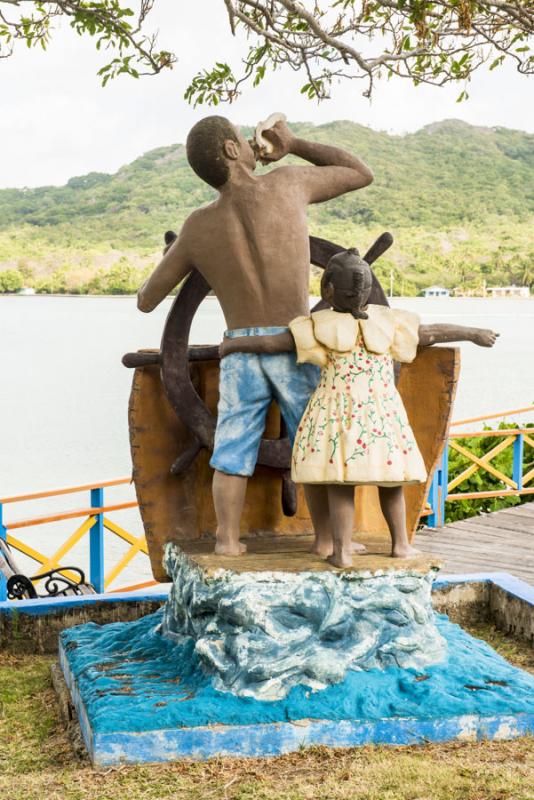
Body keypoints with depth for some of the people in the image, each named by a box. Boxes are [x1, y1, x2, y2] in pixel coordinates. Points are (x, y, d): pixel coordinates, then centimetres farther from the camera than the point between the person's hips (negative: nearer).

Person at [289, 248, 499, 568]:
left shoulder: (320, 326, -6)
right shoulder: (385, 319, 2)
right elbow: (430, 333, 10)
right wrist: (474, 333, 25)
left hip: (336, 412, -2)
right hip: (382, 413, 2)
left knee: (339, 480, 1)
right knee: (389, 477, 15)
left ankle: (342, 550, -1)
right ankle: (401, 544, 25)